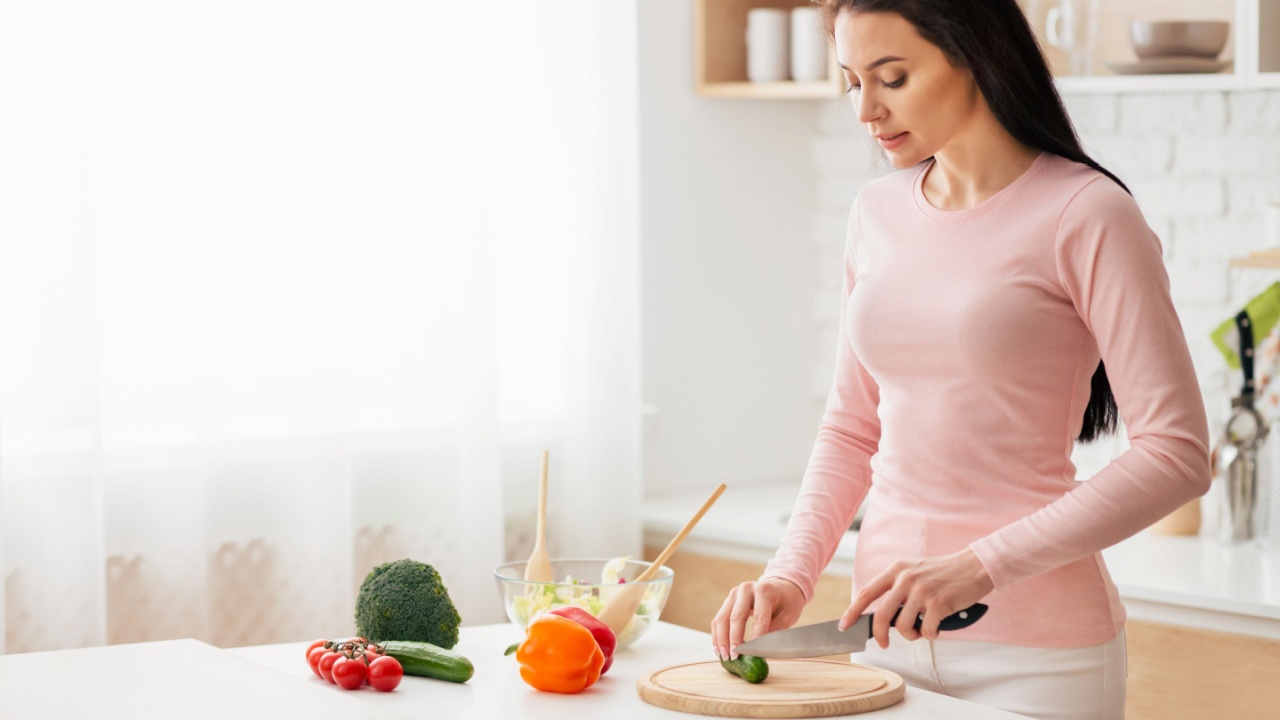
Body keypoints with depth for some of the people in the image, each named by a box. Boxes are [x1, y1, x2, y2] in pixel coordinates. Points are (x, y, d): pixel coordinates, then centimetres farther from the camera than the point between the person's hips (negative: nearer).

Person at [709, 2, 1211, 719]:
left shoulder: (1085, 215, -11)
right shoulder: (878, 213, 7)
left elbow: (1177, 455, -15)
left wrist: (982, 566, -21)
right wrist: (792, 574, -1)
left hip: (1037, 654, -5)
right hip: (887, 631, 5)